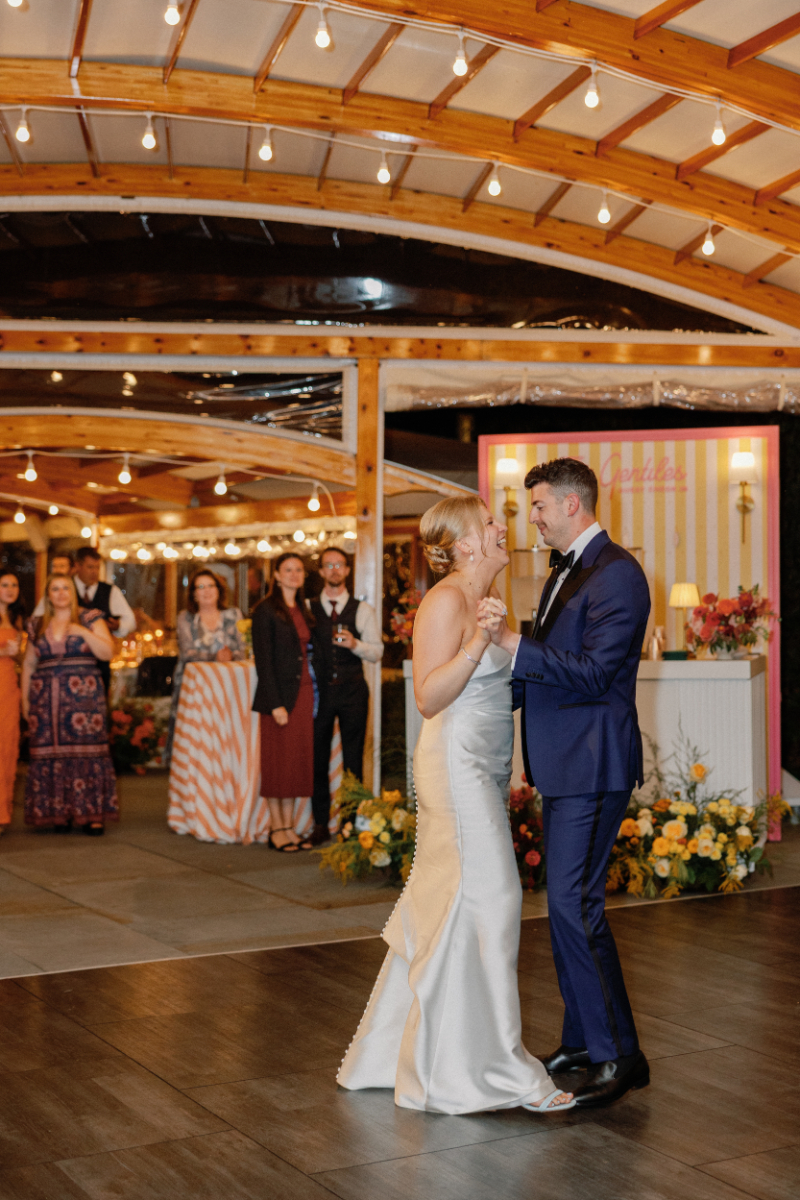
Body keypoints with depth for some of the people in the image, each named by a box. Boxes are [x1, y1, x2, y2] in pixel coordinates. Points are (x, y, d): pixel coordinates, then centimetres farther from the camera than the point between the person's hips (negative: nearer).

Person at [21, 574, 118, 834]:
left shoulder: (90, 619, 7)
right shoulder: (37, 627, 16)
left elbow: (107, 652, -1)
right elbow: (28, 664, 19)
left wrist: (85, 633, -14)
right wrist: (24, 699, 13)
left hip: (83, 695, -3)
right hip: (46, 700, 3)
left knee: (86, 751, -9)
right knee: (51, 755, -3)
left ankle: (91, 815, -6)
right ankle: (58, 813, 2)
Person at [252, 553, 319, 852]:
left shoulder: (304, 611, 15)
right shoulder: (265, 611, -6)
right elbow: (263, 660, -11)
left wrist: (313, 696, 6)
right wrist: (275, 704, -16)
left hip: (304, 693, 7)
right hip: (280, 695, -7)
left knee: (298, 760, 7)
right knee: (277, 761, -1)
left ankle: (289, 826, 14)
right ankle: (276, 828, 7)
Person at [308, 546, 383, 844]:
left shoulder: (363, 610, 6)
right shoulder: (308, 609, 8)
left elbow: (376, 652, 3)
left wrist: (355, 644, -16)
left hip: (352, 690, -1)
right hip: (320, 689, 1)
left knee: (353, 758, 2)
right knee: (317, 757, 3)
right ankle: (320, 823, 11)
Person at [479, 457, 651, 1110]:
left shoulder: (617, 573, -14)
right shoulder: (563, 573, 17)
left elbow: (592, 671, -22)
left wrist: (513, 641, -26)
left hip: (592, 764, -10)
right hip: (563, 763, 10)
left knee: (575, 902, -11)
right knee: (566, 902, 14)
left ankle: (620, 1055, -2)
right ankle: (582, 1039, 26)